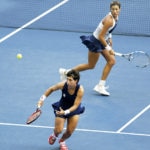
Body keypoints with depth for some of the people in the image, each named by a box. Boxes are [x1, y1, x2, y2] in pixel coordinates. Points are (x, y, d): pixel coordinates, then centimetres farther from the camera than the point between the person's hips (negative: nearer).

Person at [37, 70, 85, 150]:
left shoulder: (80, 90, -32)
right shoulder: (63, 85, -29)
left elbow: (75, 105, -29)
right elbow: (51, 89, -7)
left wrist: (65, 112, -44)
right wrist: (42, 99, -10)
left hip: (74, 109, 0)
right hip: (61, 108, 0)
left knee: (69, 132, -3)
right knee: (58, 130, -8)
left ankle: (62, 141, 35)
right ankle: (54, 136, 33)